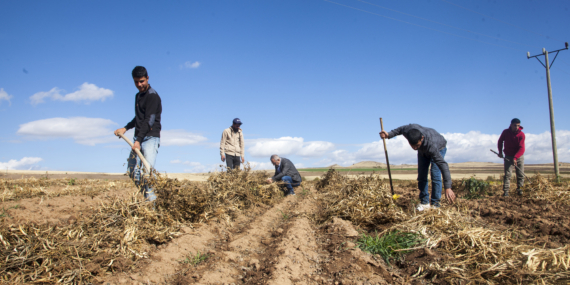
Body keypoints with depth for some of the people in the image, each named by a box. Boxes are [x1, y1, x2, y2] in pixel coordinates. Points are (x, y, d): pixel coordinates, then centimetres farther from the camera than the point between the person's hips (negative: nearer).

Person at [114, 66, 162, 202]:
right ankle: (147, 196, 9)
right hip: (139, 138, 9)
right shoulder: (138, 96, 19)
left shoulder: (152, 96, -9)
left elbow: (149, 120, -18)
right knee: (132, 170, 5)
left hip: (151, 137, -9)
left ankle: (152, 201, -20)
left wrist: (139, 140, -24)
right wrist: (125, 128, 22)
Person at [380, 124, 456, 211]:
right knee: (421, 175, -2)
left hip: (439, 148, -5)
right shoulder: (408, 129, -38)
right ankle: (425, 203, 4)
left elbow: (443, 165, -49)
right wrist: (389, 135, -13)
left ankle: (435, 204, -10)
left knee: (435, 175, -18)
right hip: (423, 150, 5)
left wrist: (448, 188, -53)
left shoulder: (431, 145, -49)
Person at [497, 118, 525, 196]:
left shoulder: (521, 134, -15)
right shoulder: (505, 132, -9)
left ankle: (519, 189, 15)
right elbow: (500, 141, 7)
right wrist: (500, 152, -2)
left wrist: (515, 158, -30)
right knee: (507, 174, -7)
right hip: (508, 156, 0)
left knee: (520, 174, 2)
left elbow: (521, 148, -20)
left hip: (519, 156, 0)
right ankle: (506, 191, -10)